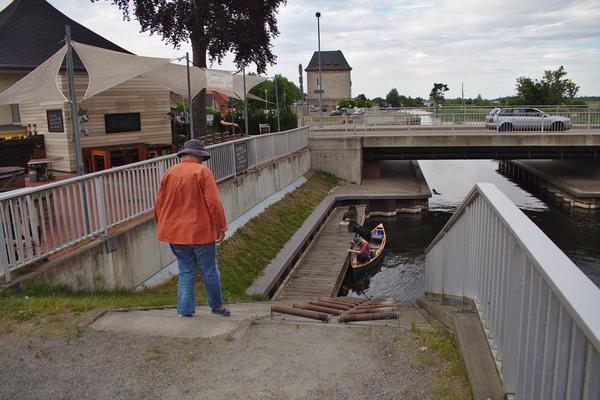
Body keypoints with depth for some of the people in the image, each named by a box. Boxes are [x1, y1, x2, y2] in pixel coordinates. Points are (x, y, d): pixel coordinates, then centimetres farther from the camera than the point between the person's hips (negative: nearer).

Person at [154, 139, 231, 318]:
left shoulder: (169, 173, 5)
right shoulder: (202, 171, -9)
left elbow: (159, 204, 8)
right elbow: (213, 202, -14)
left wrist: (163, 227, 20)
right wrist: (221, 227, -7)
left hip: (175, 232, 5)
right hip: (200, 231, -5)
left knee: (186, 271, 15)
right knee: (209, 271, 10)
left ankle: (185, 309, 14)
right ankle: (217, 306, 24)